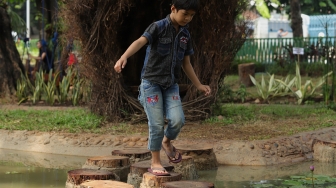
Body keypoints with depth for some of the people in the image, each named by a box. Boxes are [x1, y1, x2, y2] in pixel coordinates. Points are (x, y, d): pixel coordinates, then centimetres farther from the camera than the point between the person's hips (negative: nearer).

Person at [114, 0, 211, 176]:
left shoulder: (185, 35, 7)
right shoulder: (158, 27, -11)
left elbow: (186, 63, 17)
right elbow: (140, 42, -28)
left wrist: (198, 85, 18)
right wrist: (124, 57, -46)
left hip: (171, 85, 5)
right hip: (151, 82, -5)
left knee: (177, 120, -12)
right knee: (157, 125, -6)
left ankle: (167, 142, 20)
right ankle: (155, 163, 10)